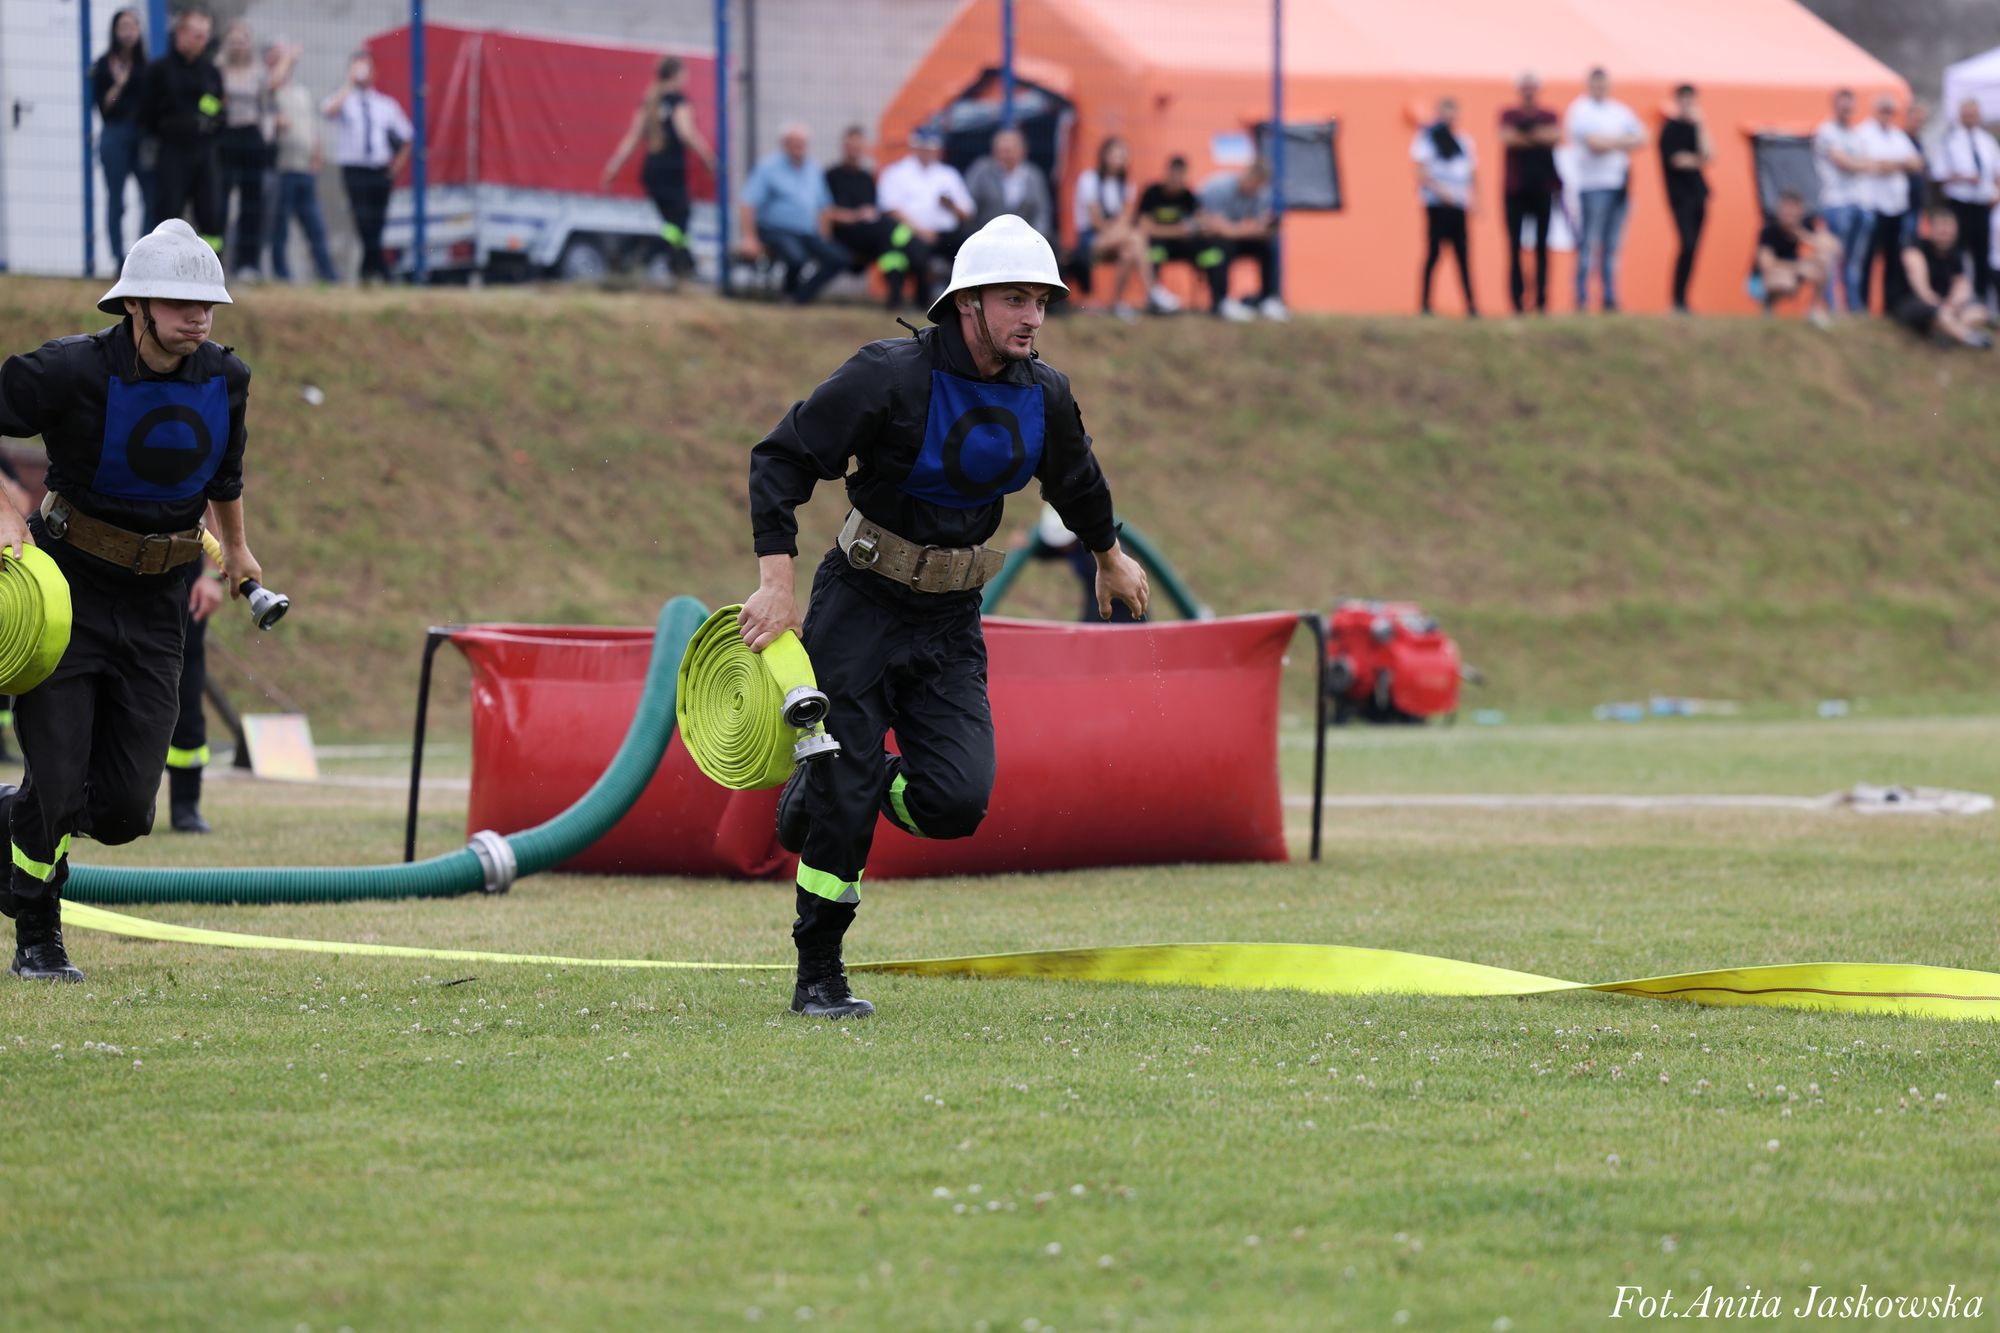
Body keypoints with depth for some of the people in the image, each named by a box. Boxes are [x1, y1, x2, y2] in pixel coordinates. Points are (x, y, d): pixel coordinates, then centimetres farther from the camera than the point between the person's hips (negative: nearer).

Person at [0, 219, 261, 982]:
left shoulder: (225, 380, -1)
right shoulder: (72, 371, -17)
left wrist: (236, 548, 33)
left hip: (154, 605, 4)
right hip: (66, 589, -4)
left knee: (124, 811, 0)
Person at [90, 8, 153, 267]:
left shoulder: (145, 65, 8)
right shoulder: (104, 65, 1)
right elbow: (101, 105, -2)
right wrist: (118, 85, -15)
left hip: (143, 136, 2)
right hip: (115, 136, -2)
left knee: (153, 199, -5)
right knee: (116, 201, 0)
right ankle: (119, 261, 3)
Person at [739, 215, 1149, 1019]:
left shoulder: (1045, 396, -2)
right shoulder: (891, 378, -19)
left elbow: (1074, 477, 21)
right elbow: (781, 458, -15)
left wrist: (1109, 554, 37)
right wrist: (776, 577, -23)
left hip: (951, 622, 4)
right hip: (859, 611, -4)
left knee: (957, 802, -11)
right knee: (845, 800, -7)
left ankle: (825, 790, 21)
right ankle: (818, 980, 10)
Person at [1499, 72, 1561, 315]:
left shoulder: (1548, 116, 10)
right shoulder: (1509, 115, 6)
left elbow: (1556, 136, -10)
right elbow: (1506, 137, -13)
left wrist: (1524, 137, -11)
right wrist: (1539, 138, -7)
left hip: (1543, 188, 1)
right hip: (1516, 189, -1)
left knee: (1542, 247, 1)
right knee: (1515, 246, -4)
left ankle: (1541, 301, 3)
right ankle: (1517, 301, -2)